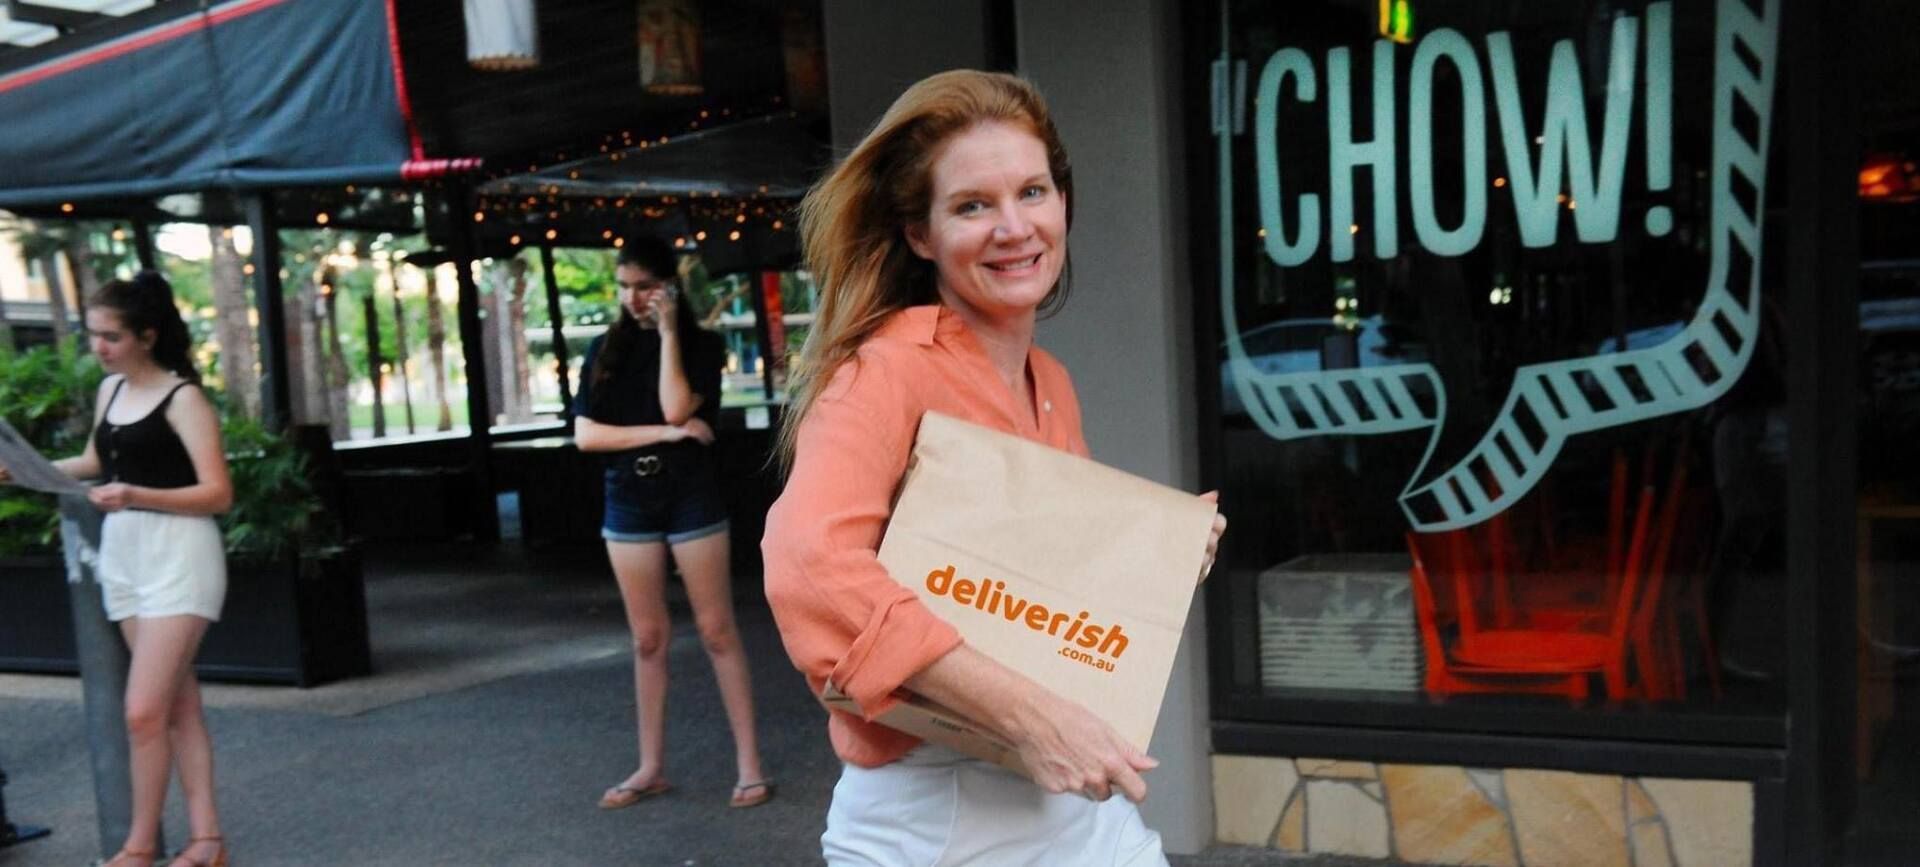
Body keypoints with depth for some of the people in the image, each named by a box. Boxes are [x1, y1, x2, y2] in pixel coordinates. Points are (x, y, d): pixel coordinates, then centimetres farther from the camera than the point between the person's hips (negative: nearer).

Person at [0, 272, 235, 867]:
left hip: (177, 556, -8)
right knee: (177, 705, 9)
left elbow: (217, 494, -16)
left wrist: (136, 495, -27)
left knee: (142, 709, -9)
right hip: (122, 556, 8)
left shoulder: (182, 398, -11)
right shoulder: (110, 389, 11)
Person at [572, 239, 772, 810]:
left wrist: (667, 330, -13)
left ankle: (749, 763, 3)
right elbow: (585, 435, -2)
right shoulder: (605, 351, 7)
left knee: (717, 631, -1)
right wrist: (663, 433, -11)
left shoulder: (700, 345, -1)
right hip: (628, 500, 3)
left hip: (691, 497, -3)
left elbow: (677, 409, -18)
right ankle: (651, 767, 18)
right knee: (648, 638, 10)